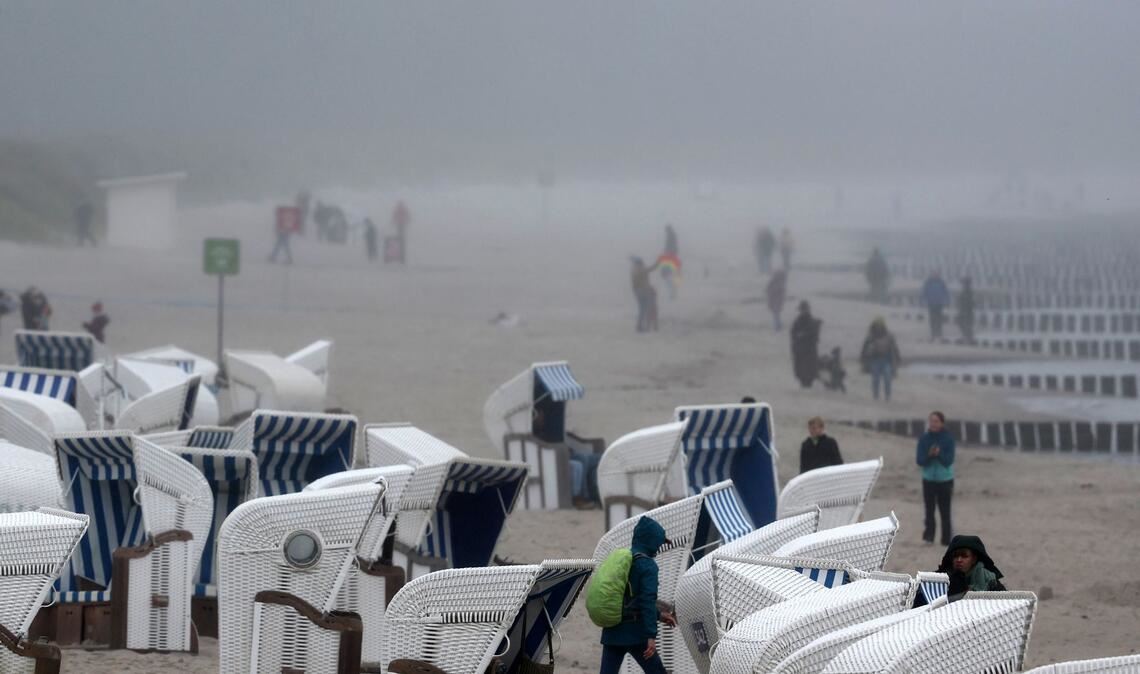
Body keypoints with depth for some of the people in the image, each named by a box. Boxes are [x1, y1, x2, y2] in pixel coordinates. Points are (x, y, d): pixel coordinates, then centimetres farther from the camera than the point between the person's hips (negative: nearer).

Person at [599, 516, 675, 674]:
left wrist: (659, 615, 30)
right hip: (635, 633, -6)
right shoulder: (647, 565, -9)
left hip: (612, 632, 6)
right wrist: (651, 636, -20)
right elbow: (648, 601, -18)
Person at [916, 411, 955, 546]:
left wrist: (939, 454, -30)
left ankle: (946, 539, 8)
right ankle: (929, 536, -6)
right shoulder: (924, 439, -2)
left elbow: (949, 461, -11)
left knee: (945, 511, 2)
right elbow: (919, 460, -6)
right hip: (929, 479, 1)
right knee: (929, 510, -5)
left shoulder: (948, 439, -6)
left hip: (945, 480, -1)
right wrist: (929, 455, -25)